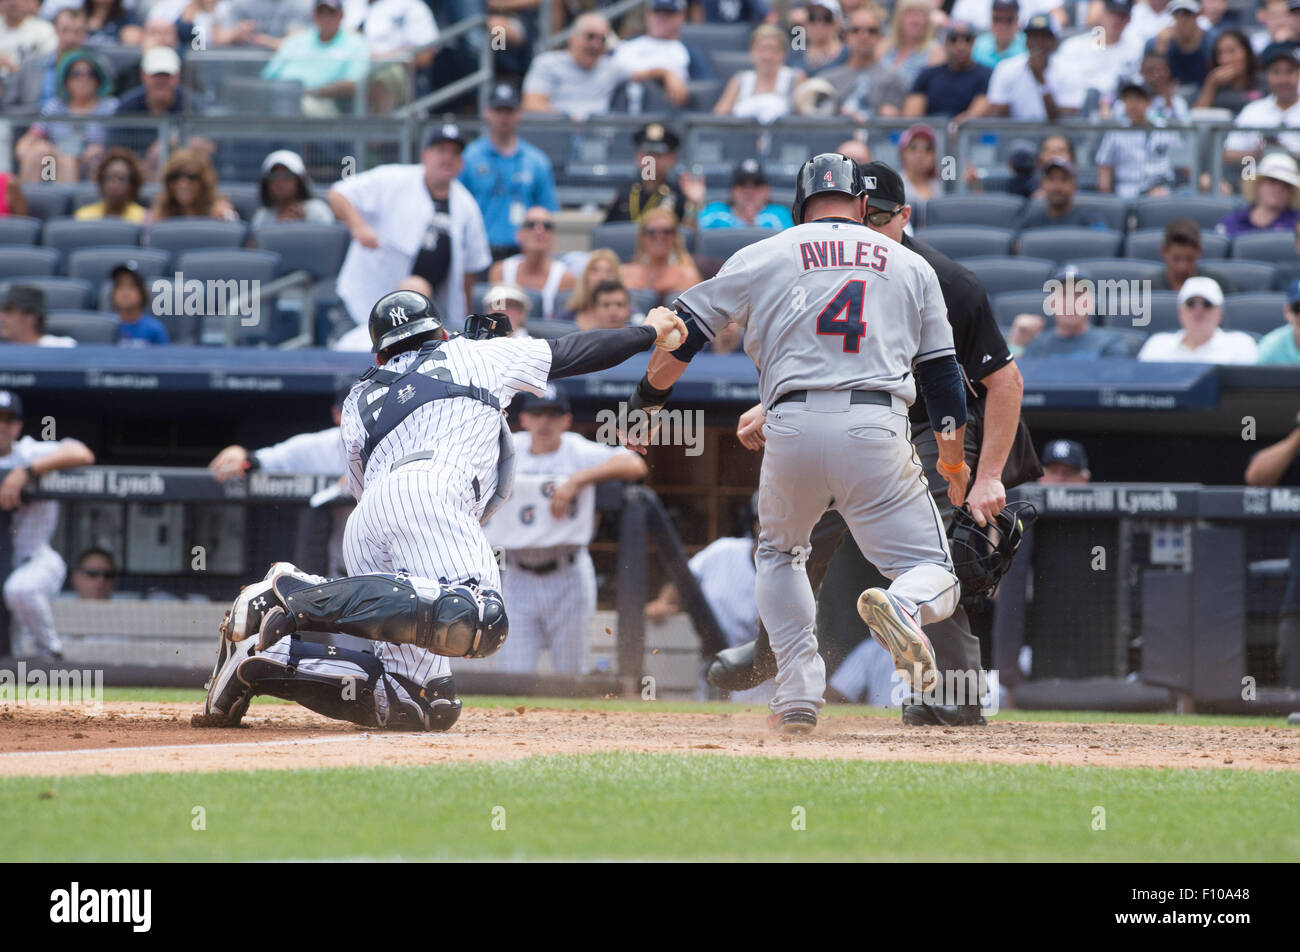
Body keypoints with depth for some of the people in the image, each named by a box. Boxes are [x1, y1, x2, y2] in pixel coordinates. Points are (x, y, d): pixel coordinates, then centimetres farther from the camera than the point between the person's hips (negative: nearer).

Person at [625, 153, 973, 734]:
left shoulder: (763, 257, 14)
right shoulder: (910, 266, 18)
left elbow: (683, 334, 10)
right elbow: (942, 373, 19)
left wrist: (646, 403, 23)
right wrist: (953, 461, 31)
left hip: (792, 427, 1)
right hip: (876, 427, -1)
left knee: (779, 552, 28)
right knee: (933, 575, 5)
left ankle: (799, 691, 11)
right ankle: (903, 606, -33)